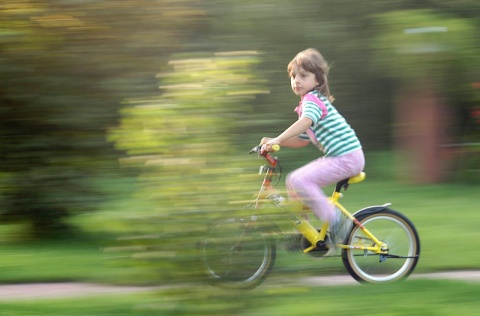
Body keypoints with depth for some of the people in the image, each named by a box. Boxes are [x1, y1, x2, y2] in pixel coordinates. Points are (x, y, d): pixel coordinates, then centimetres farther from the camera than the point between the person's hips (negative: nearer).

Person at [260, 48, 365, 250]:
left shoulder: (312, 99, -11)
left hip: (346, 158, -10)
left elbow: (306, 122, -33)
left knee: (298, 180, -21)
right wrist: (273, 142, 15)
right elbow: (302, 140, 26)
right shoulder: (306, 104, 20)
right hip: (335, 157, 10)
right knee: (294, 182, 12)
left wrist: (277, 140, -41)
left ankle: (336, 222, -15)